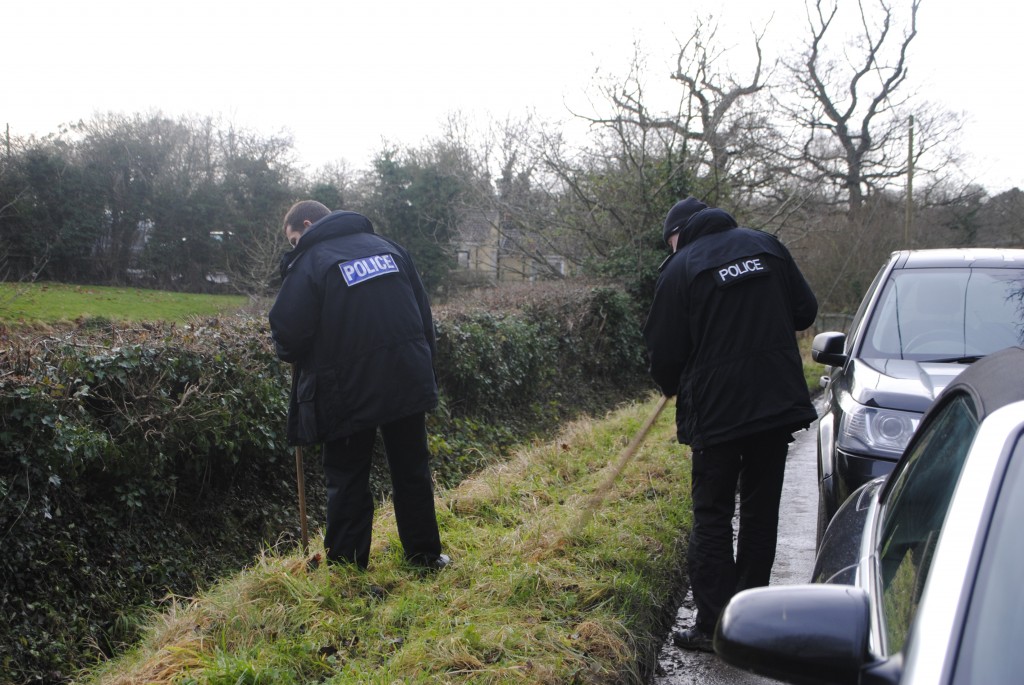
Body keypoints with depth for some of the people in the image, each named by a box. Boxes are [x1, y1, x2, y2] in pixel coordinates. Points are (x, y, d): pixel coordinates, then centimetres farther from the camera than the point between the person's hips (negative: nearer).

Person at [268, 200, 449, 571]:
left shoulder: (309, 262, -8)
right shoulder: (387, 246, 10)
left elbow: (288, 334, -13)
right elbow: (423, 312, 12)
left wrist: (291, 353, 11)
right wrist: (424, 371, 18)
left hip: (350, 390, -5)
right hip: (409, 382, 5)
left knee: (347, 478, 8)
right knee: (412, 470, 16)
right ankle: (425, 554, 25)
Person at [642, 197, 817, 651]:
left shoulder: (679, 269, -5)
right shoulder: (767, 246, 7)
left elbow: (665, 352, -3)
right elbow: (805, 311, 10)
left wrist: (671, 388, 17)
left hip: (717, 410, -4)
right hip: (779, 402, 4)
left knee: (712, 516, 5)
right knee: (761, 511, 13)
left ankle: (713, 623, 4)